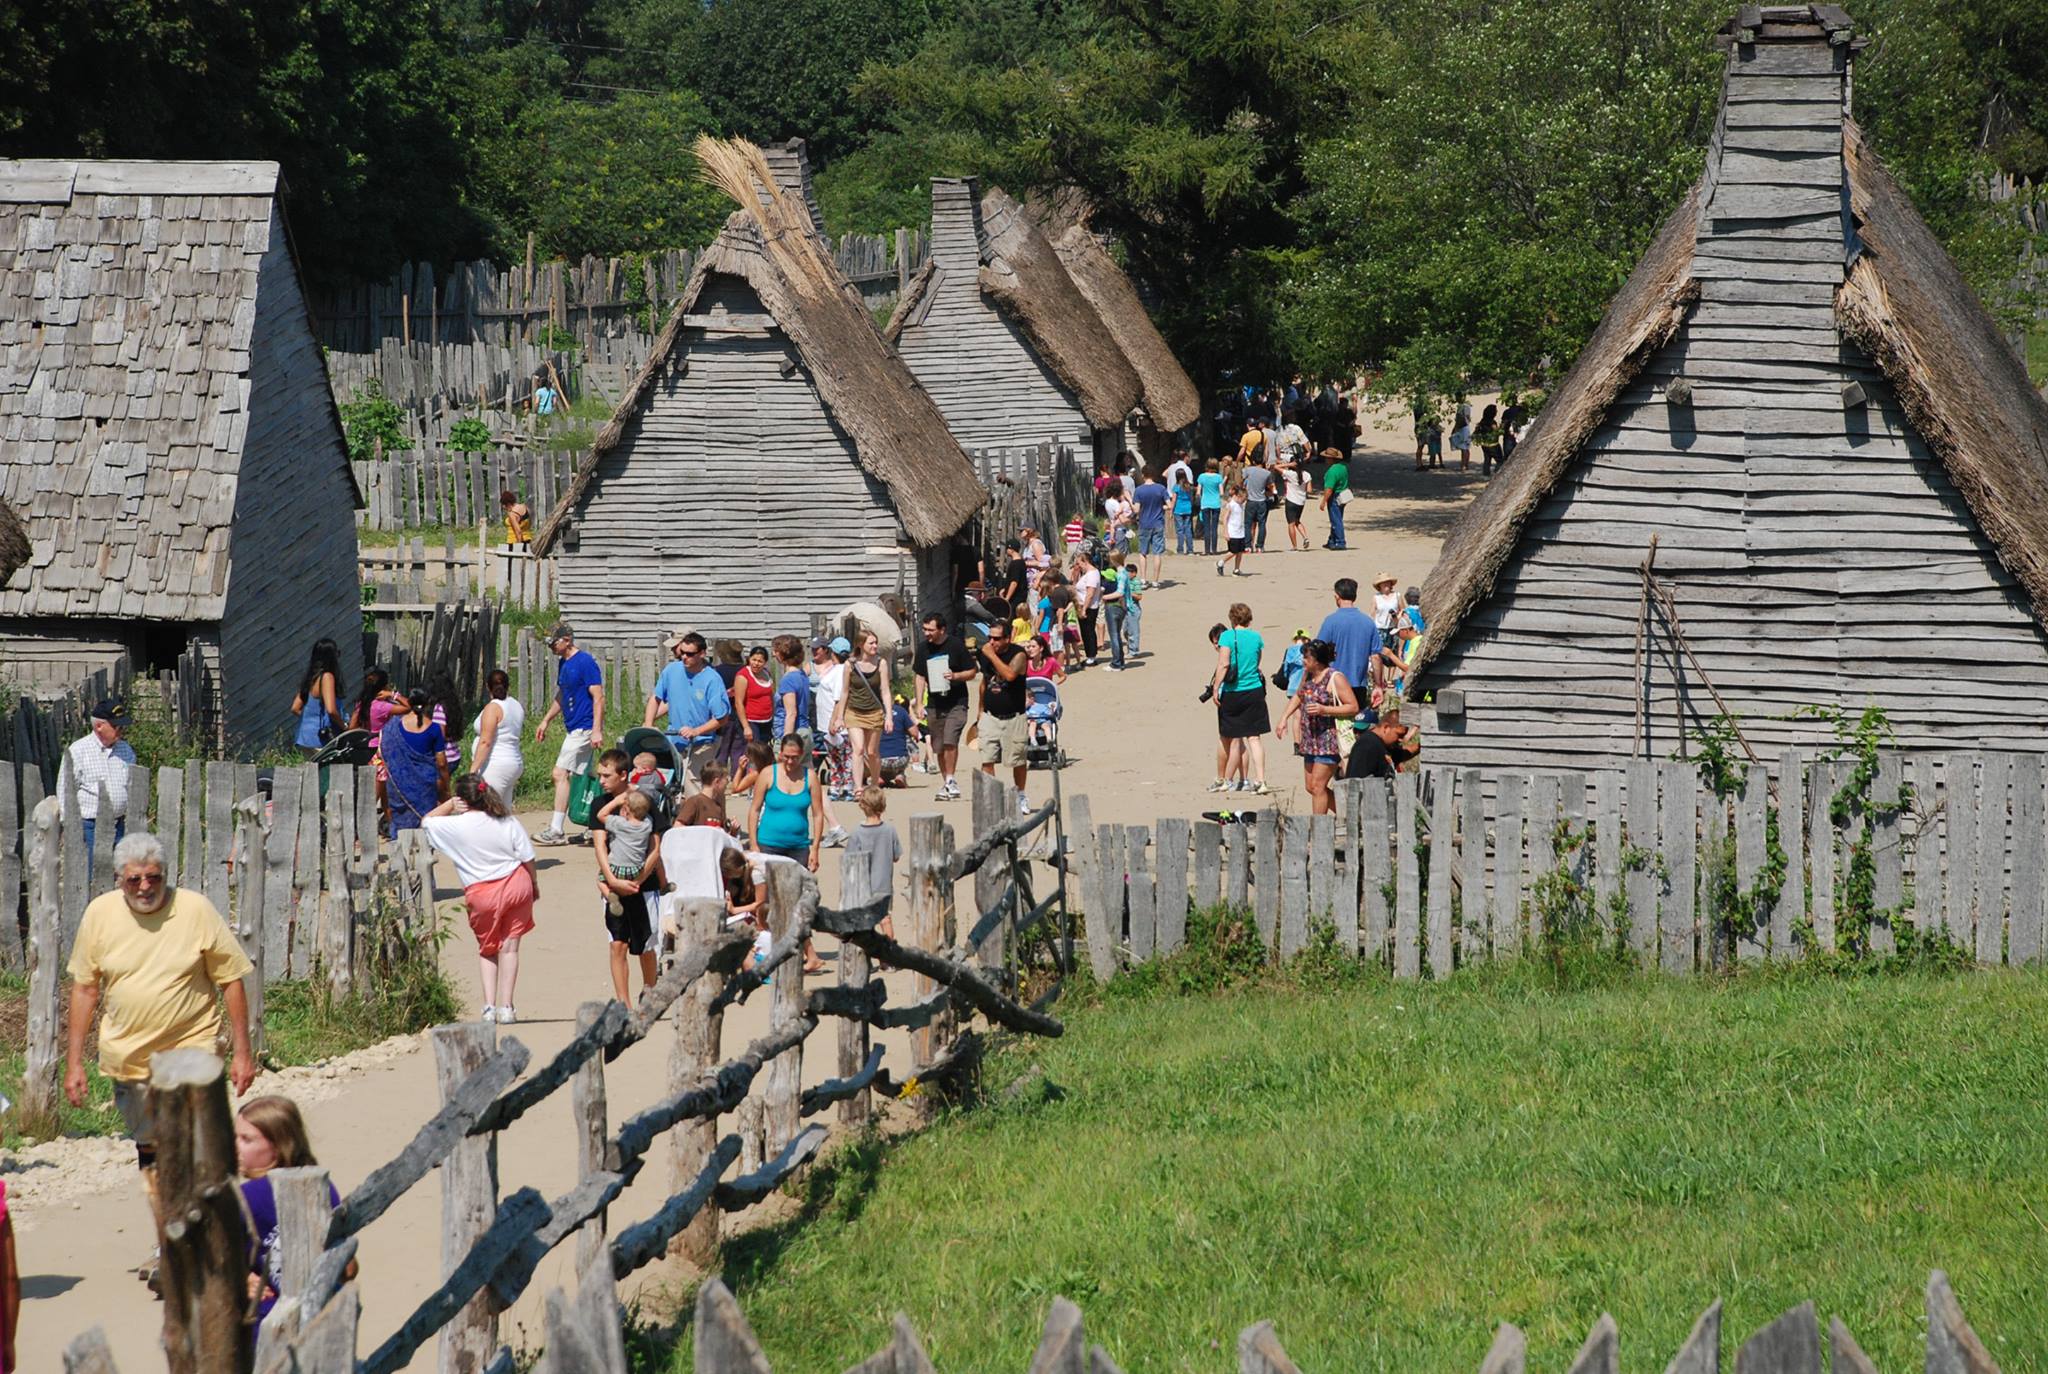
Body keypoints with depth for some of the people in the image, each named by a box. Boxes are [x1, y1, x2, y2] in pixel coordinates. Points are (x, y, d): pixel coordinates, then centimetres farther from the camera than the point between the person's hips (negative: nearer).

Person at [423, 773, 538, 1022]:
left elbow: (426, 822, 6)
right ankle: (506, 1007, 4)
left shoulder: (457, 826, -12)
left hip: (482, 894, -2)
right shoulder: (508, 823, -4)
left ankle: (490, 1006, 7)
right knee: (509, 947, 9)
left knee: (487, 950, 17)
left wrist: (449, 805, 4)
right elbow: (527, 858, -1)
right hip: (516, 885, 2)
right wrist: (534, 884, 13)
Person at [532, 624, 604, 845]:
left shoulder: (585, 663, -14)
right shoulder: (563, 664, 14)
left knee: (560, 774, -13)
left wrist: (597, 731, -24)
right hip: (572, 728, 9)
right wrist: (545, 721, 24)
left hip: (583, 729, -9)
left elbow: (598, 698, -18)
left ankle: (556, 831, -13)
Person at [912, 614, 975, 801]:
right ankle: (946, 783, 18)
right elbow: (920, 677, 13)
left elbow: (971, 673, 0)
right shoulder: (924, 649, 6)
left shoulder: (956, 645, -6)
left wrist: (955, 676, -20)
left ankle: (951, 780, -9)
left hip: (956, 703, -4)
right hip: (934, 705, 4)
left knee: (950, 741, -19)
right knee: (939, 747, 7)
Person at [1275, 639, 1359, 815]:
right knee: (1310, 786, 9)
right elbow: (1298, 697, 29)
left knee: (1317, 786, -9)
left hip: (1329, 739, -8)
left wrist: (1324, 710, -22)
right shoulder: (1307, 675, 10)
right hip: (1311, 740, 8)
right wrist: (1284, 718, 17)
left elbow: (1353, 707, -15)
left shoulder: (1335, 678, -12)